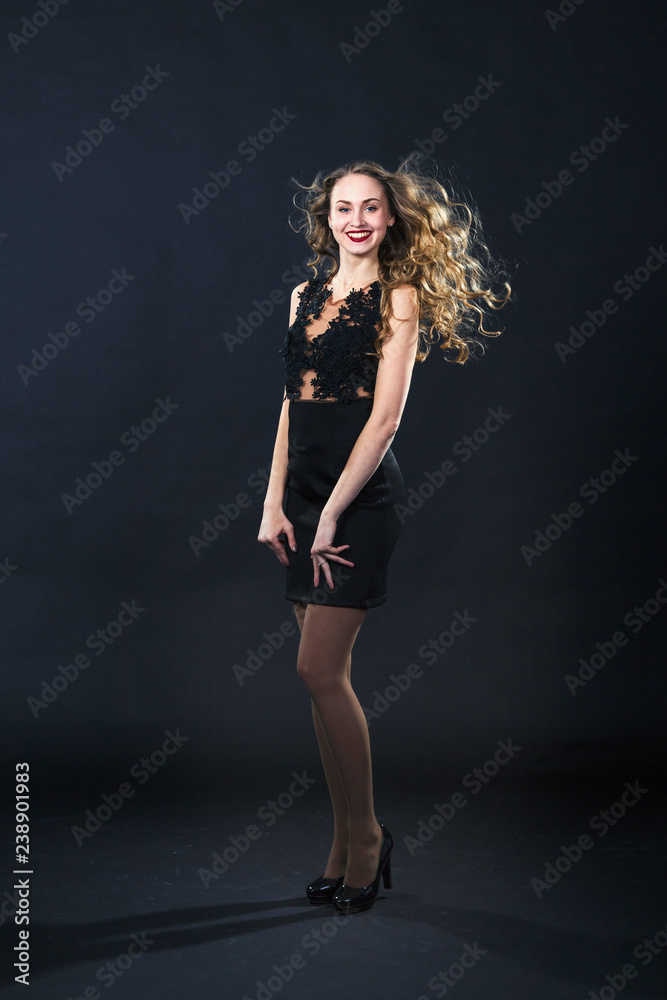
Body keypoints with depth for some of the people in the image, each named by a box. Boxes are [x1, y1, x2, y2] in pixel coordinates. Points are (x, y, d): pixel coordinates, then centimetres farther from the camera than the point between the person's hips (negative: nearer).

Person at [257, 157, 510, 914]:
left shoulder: (400, 297, -2)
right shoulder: (305, 296, 16)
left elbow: (385, 415, -10)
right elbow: (293, 404, 14)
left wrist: (333, 512, -14)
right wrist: (275, 504, 5)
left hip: (361, 496, -6)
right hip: (304, 493, 6)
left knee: (320, 669, -11)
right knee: (325, 677, 7)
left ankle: (365, 835, 7)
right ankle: (347, 849, 17)